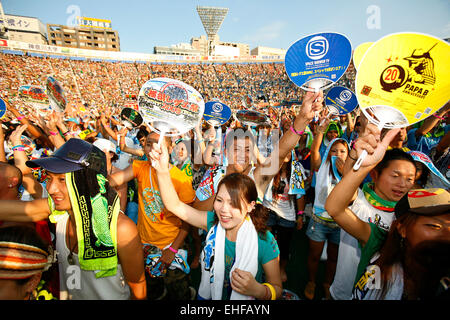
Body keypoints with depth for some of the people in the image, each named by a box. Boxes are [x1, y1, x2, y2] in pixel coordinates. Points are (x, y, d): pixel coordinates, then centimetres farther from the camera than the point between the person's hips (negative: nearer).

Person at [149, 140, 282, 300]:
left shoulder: (264, 241, -19)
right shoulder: (213, 222, -11)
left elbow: (277, 289, -7)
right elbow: (175, 205, -13)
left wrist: (258, 290, -27)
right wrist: (162, 170, -26)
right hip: (207, 296, 1)